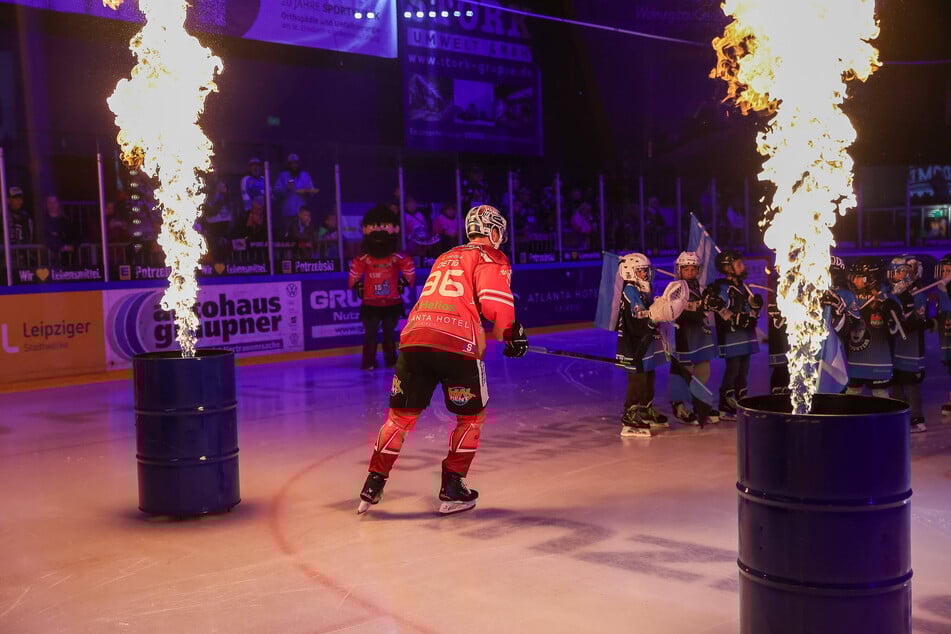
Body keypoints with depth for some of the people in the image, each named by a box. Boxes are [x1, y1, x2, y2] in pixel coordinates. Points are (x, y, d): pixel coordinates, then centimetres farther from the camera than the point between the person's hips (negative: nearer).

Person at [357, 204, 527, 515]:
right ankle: (452, 489, 14)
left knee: (401, 414, 17)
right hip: (457, 344, -5)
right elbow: (495, 301, -7)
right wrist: (513, 332, 8)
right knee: (472, 417, 14)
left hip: (413, 338, 6)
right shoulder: (492, 258, 9)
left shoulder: (444, 258, 31)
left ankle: (373, 485, 15)